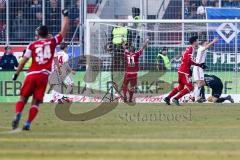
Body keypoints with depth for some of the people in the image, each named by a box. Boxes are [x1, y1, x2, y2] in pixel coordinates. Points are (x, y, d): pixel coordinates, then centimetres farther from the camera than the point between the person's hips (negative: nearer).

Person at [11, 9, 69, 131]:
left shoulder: (32, 45, 4)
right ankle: (28, 123, -9)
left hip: (31, 75, 0)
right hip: (44, 75, 0)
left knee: (23, 98, 11)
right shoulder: (52, 42, 4)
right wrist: (65, 16, 24)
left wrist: (17, 74, 9)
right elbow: (64, 31, 13)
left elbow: (24, 61, 0)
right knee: (36, 102, 4)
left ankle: (17, 115, -14)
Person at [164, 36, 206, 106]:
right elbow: (190, 60, -23)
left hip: (181, 69, 10)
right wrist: (199, 65, -18)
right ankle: (176, 98, -13)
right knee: (190, 87, -8)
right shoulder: (191, 49, -12)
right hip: (185, 71, -10)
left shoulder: (188, 48, 17)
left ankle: (167, 98, 19)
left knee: (181, 87, 21)